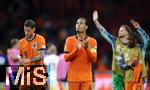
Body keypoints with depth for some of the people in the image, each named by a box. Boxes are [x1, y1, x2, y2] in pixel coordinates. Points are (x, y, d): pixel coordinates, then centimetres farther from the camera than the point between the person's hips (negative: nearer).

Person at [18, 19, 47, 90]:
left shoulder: (40, 39, -4)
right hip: (27, 71, 4)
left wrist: (29, 60, -25)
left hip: (38, 71, -4)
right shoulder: (22, 42, 12)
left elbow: (41, 56, -14)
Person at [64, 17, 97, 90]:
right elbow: (66, 58, -3)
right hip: (73, 77, 0)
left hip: (86, 78, 0)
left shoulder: (92, 41, 3)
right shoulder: (70, 40, 3)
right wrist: (76, 50, -17)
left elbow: (94, 59, -3)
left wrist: (87, 48, -18)